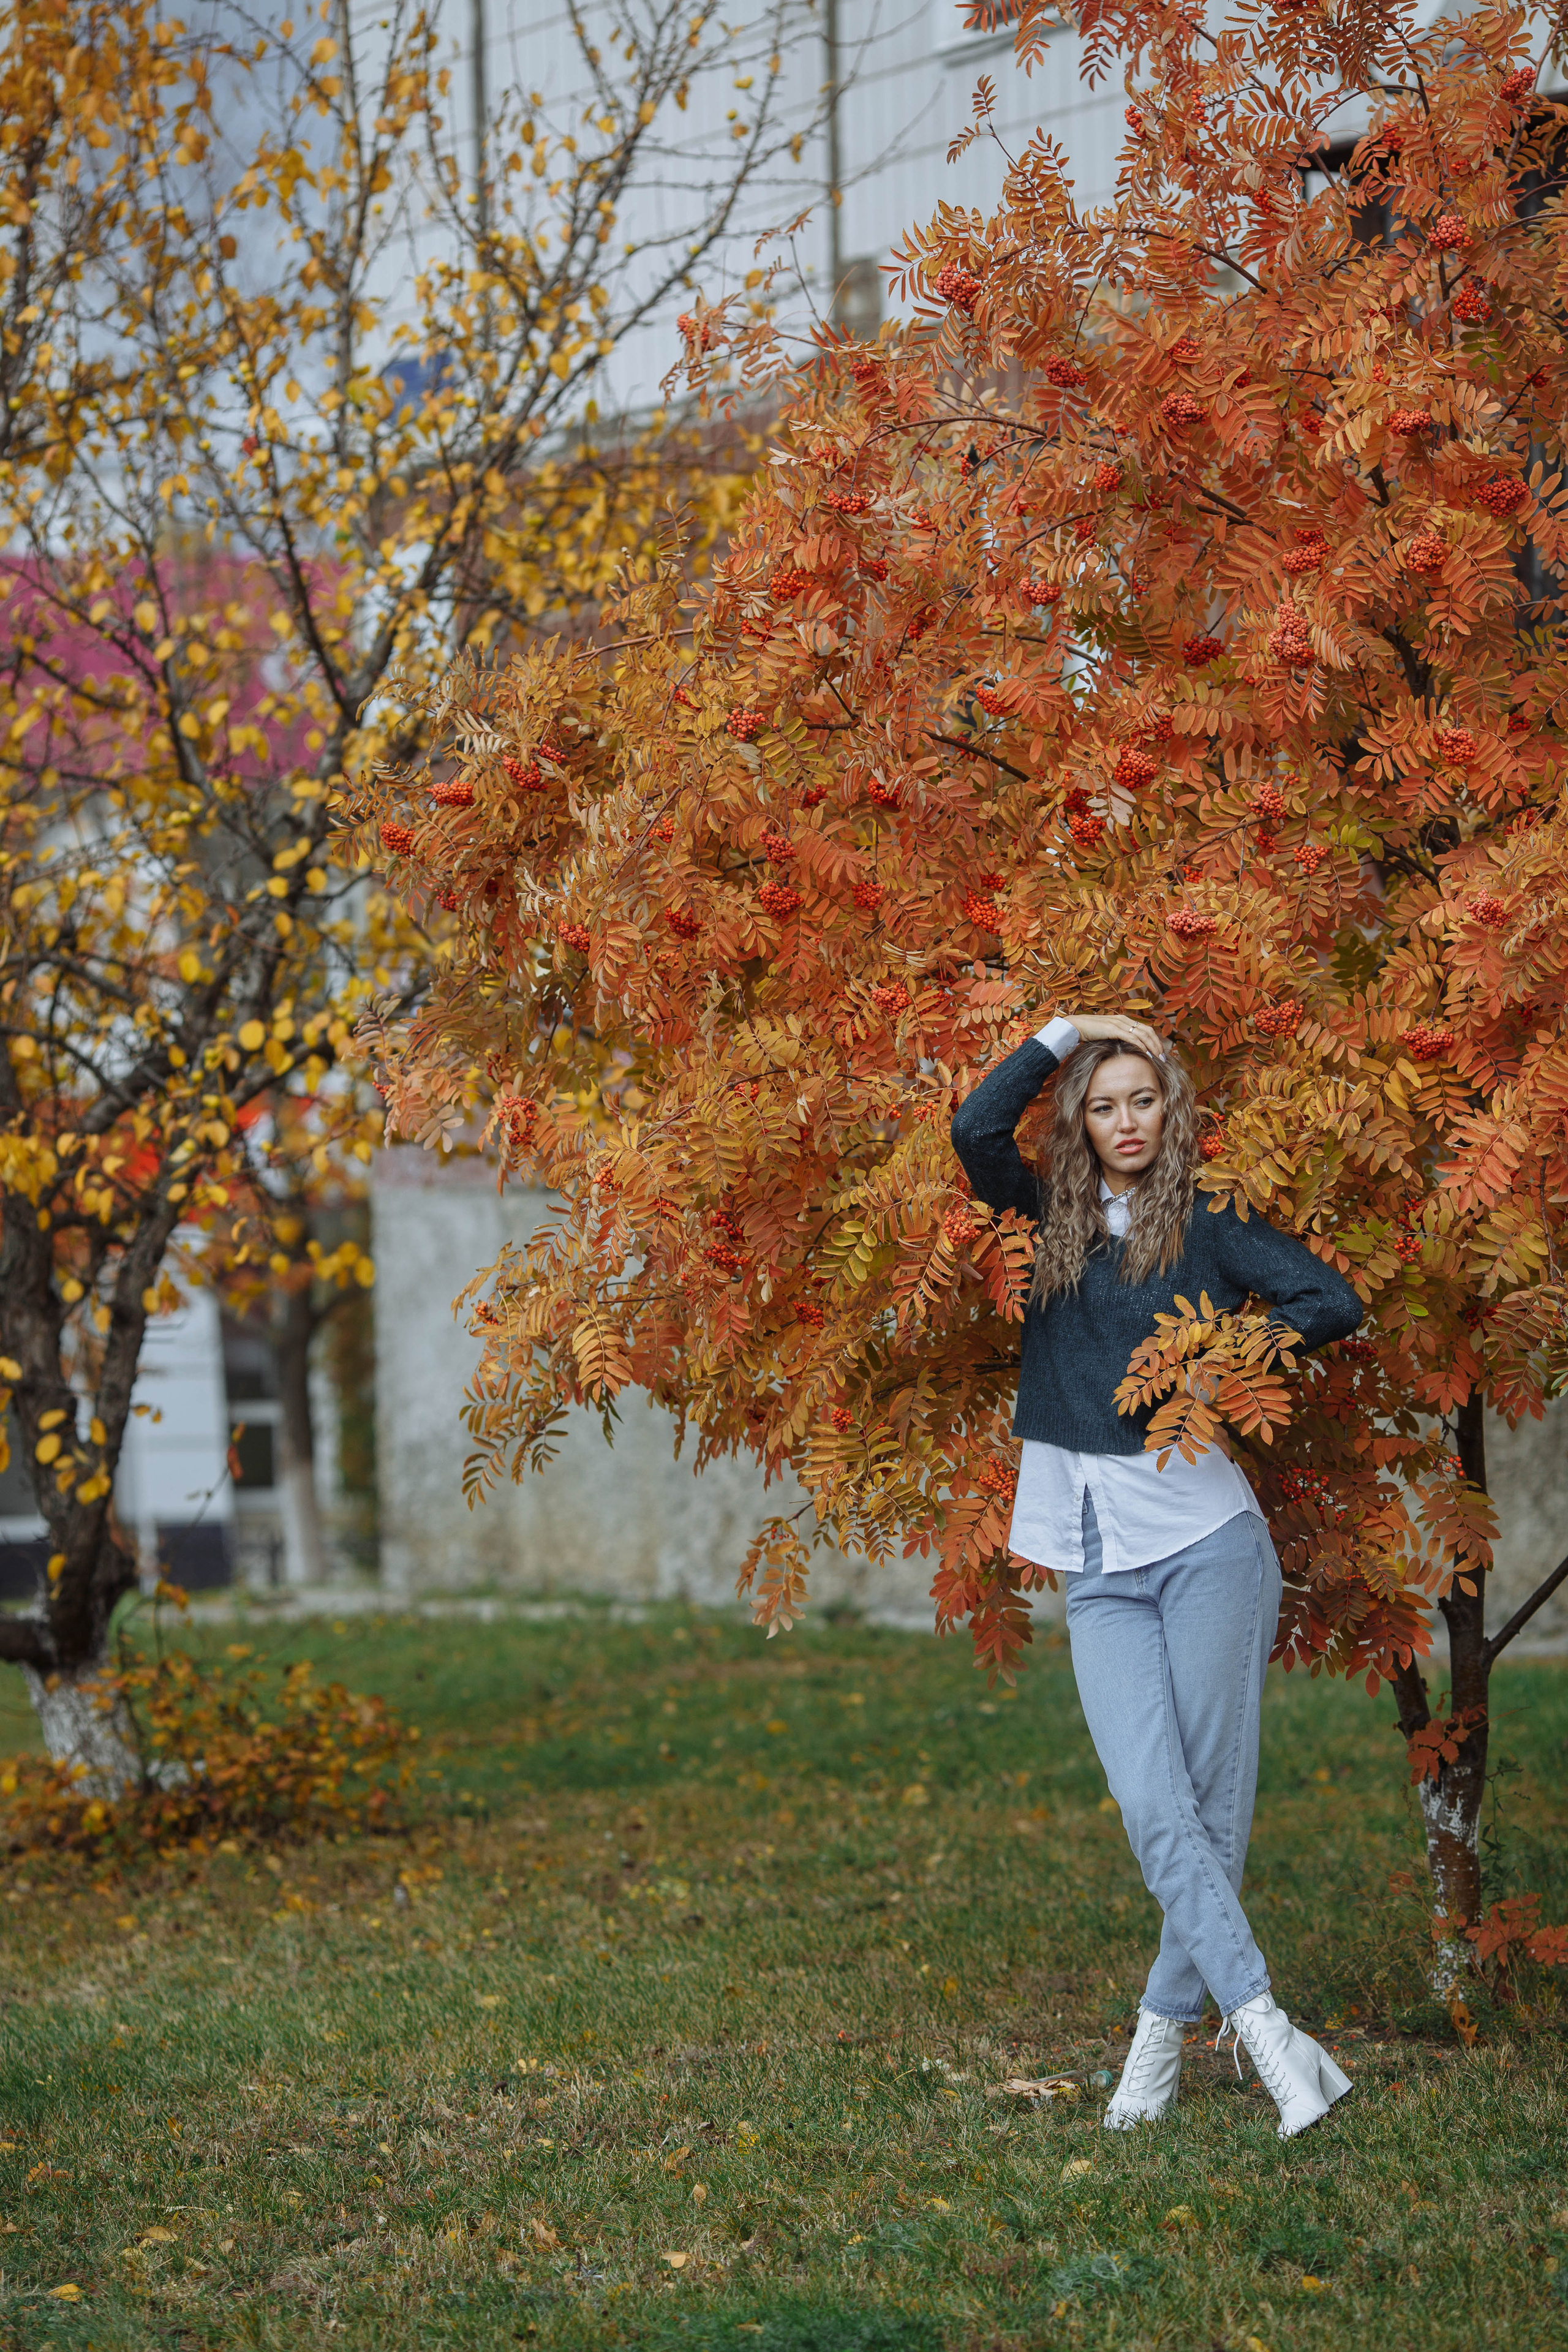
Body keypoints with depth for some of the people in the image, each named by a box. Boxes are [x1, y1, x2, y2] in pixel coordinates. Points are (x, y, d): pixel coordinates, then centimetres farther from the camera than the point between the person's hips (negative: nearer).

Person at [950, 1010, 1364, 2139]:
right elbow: (977, 1130, -3)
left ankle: (1164, 2032, 10)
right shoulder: (1054, 1225, 12)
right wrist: (1065, 1032, 3)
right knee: (1154, 1809, -11)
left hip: (1207, 1542, -2)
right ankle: (1267, 2029, -12)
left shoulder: (1211, 1226, 3)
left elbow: (1335, 1303, -6)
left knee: (1215, 1802, -1)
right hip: (1101, 1567, 3)